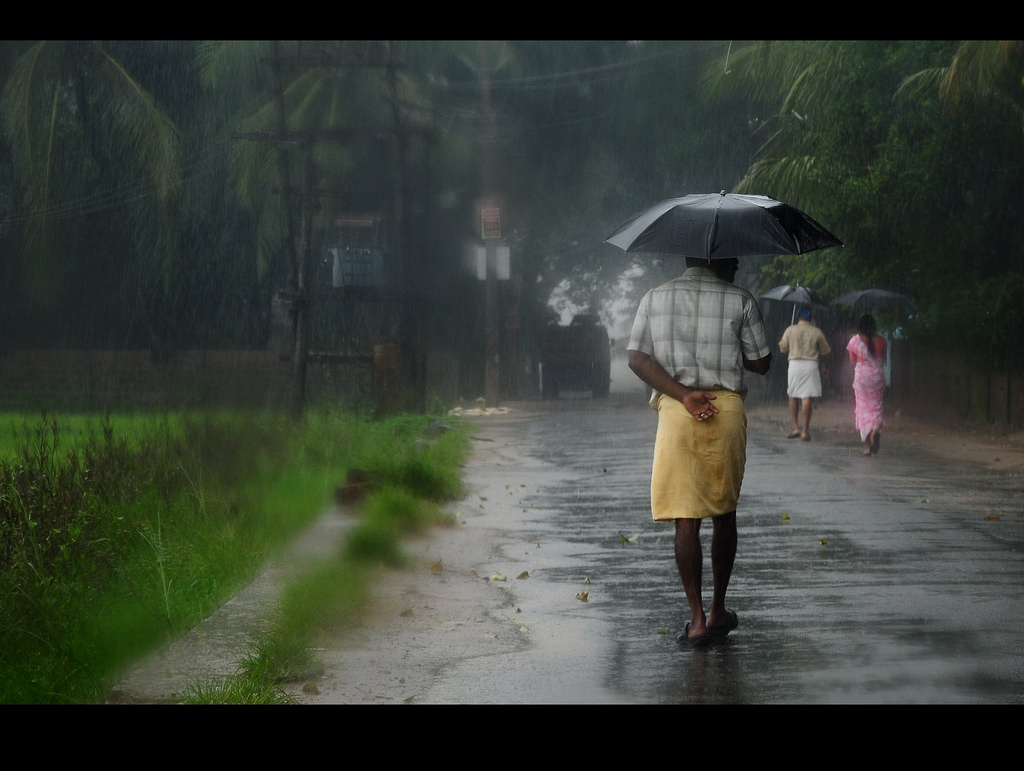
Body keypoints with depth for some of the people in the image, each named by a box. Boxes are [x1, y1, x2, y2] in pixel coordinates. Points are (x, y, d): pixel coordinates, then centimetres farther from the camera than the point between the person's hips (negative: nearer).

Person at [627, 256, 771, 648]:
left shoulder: (654, 298, 8)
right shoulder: (740, 300, 2)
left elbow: (637, 358, -2)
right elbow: (761, 363, 5)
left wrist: (682, 394, -8)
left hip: (675, 411, 0)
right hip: (727, 410, 0)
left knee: (685, 519, -1)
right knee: (724, 514, 14)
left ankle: (697, 619, -7)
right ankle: (717, 611, 22)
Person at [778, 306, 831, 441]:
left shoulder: (790, 330, 1)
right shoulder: (817, 332, 2)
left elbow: (782, 348, 10)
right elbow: (824, 352, 10)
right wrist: (825, 367, 26)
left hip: (794, 364, 1)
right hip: (811, 364, -1)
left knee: (793, 396, 15)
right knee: (808, 398, -4)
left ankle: (796, 427, 11)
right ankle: (805, 431, -7)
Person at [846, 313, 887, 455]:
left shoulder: (855, 341, -4)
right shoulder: (880, 340, -2)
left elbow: (852, 362, 5)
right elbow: (883, 360, 7)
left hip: (861, 376, 0)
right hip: (877, 376, 0)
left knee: (863, 408, 5)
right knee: (876, 406, 8)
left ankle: (867, 446, 2)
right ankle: (875, 430, -25)